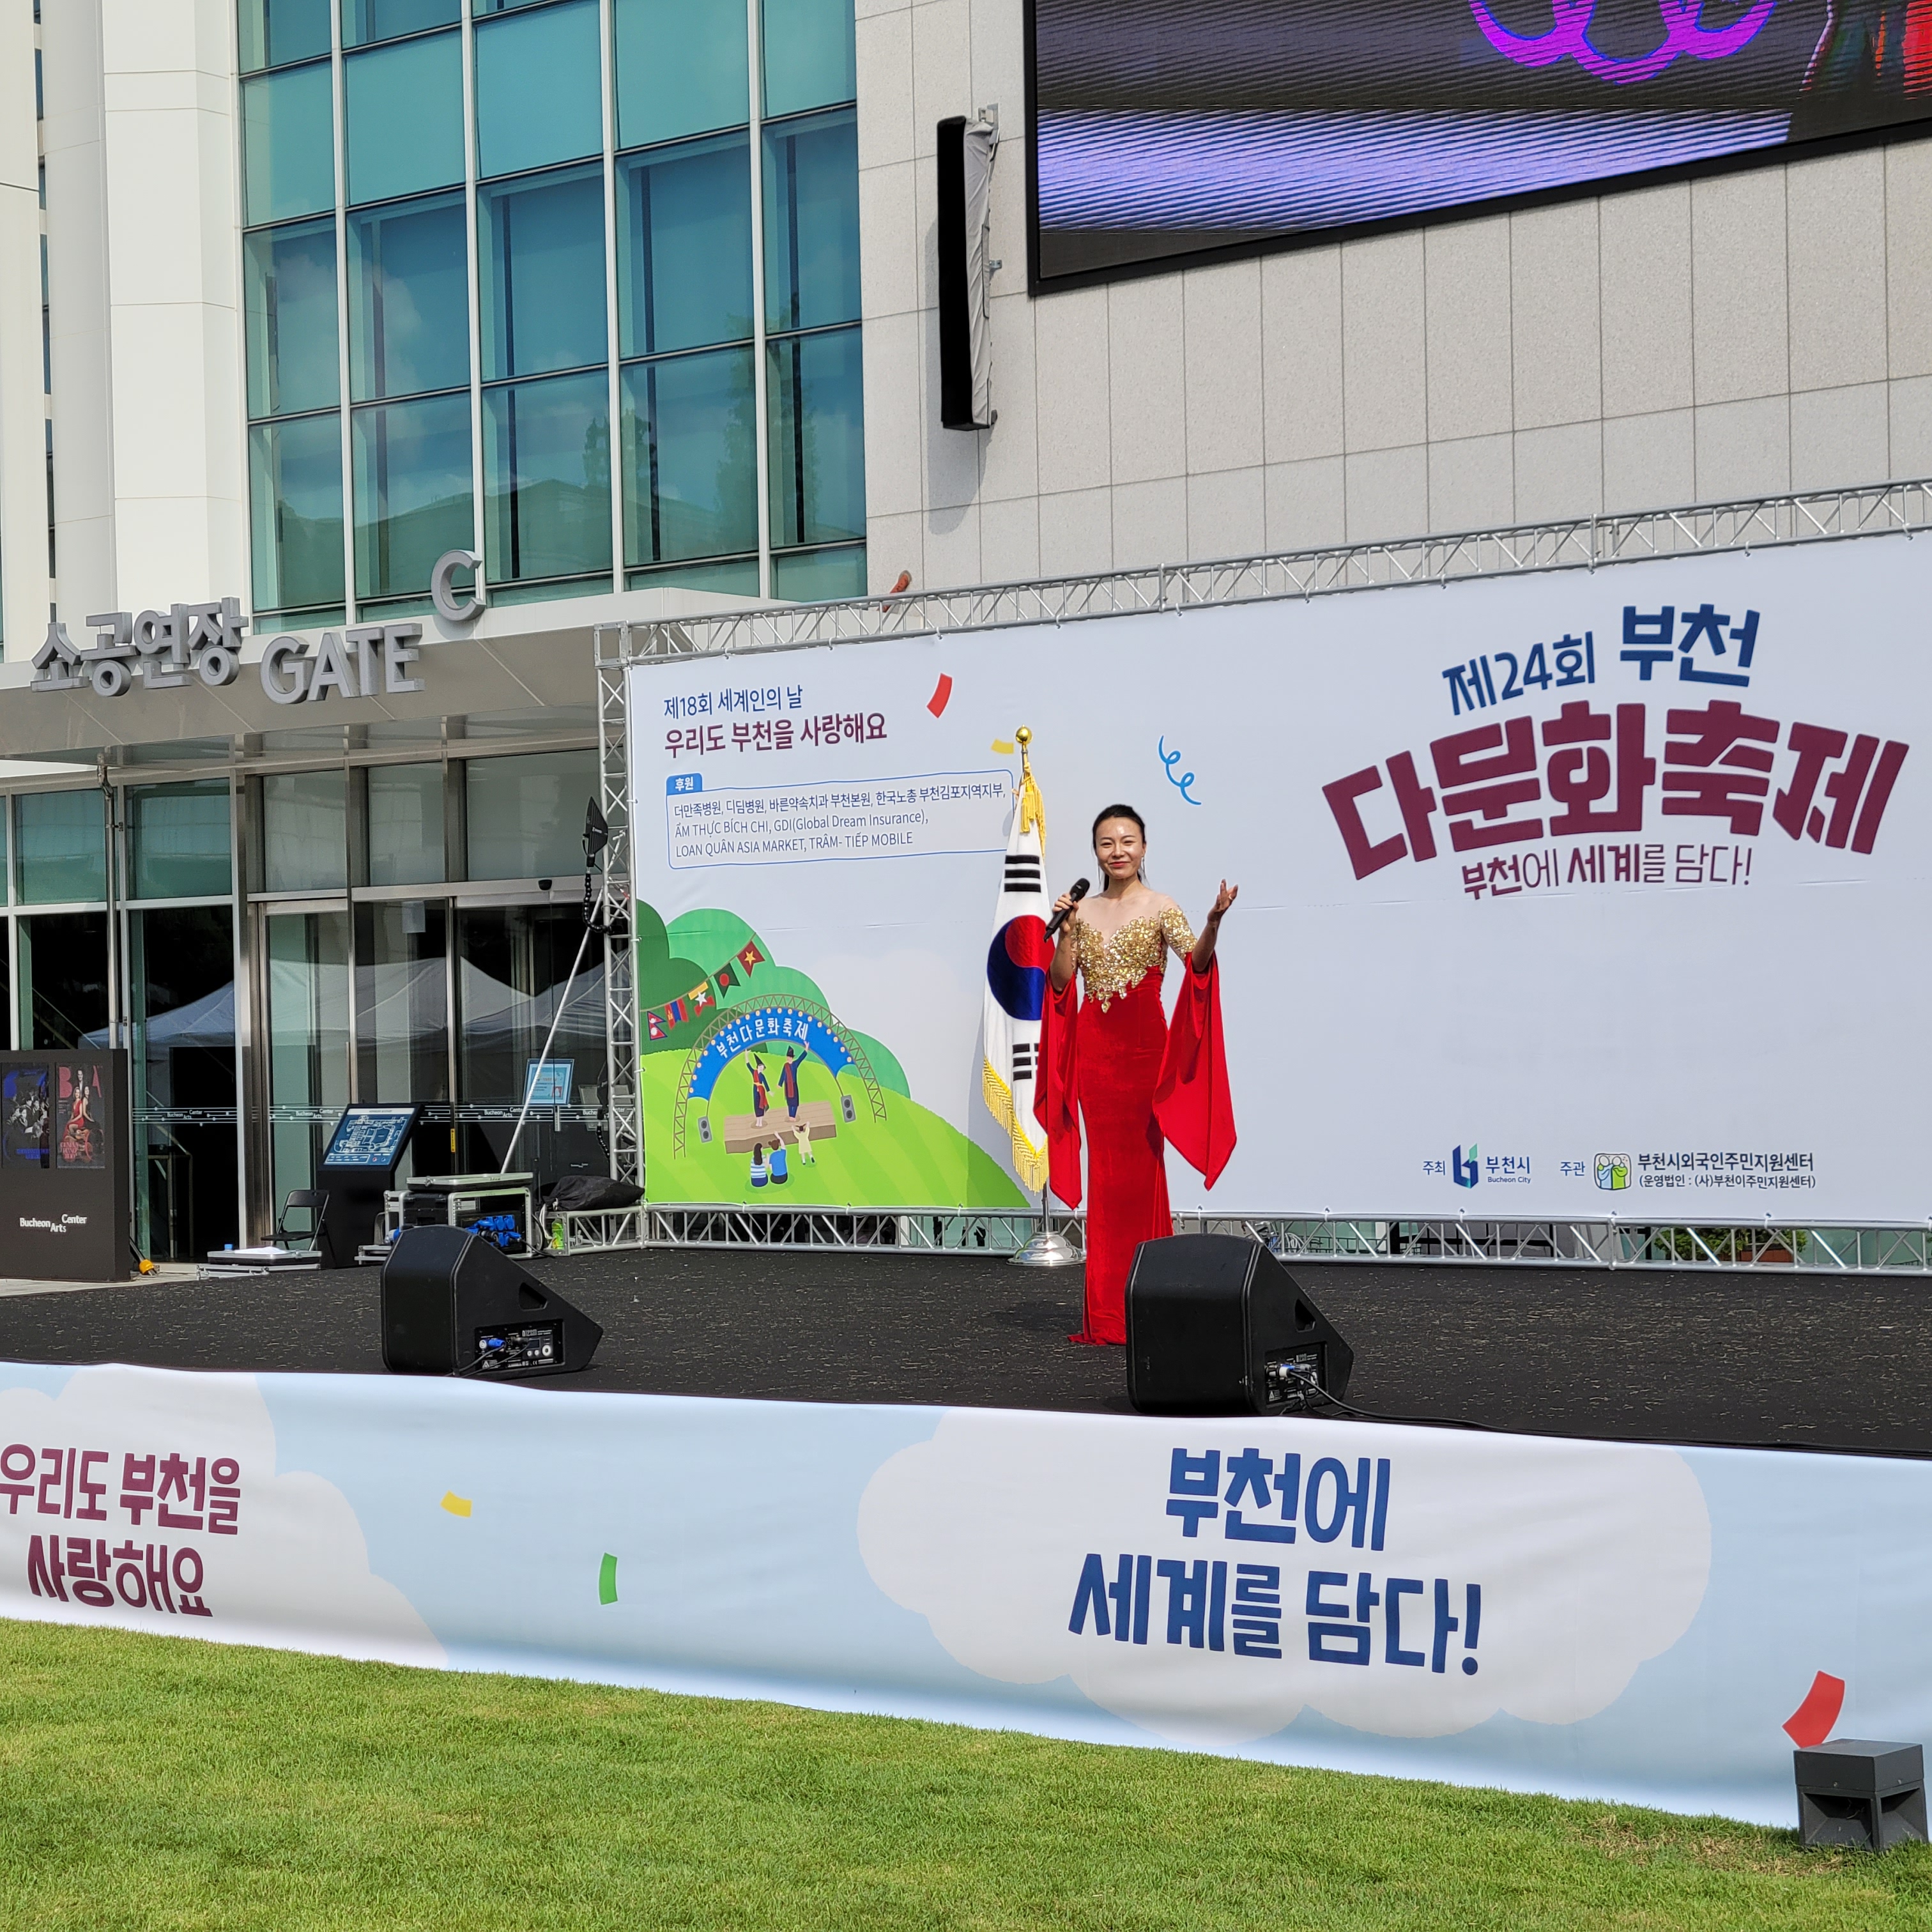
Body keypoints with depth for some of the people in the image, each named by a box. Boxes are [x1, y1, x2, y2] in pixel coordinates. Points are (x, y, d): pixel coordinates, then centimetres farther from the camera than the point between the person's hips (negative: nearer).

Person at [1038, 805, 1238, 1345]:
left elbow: (1197, 960, -15)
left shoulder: (1160, 908, 0)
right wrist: (1066, 929, -6)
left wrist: (1214, 922, -33)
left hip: (1143, 1043, -4)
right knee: (1105, 1169, 5)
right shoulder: (1085, 911, 12)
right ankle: (1106, 1313, 9)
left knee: (1140, 1168, -3)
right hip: (1094, 1046, 4)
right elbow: (1061, 982, 6)